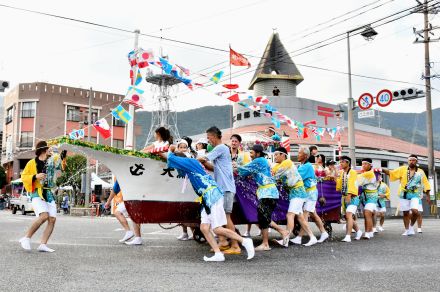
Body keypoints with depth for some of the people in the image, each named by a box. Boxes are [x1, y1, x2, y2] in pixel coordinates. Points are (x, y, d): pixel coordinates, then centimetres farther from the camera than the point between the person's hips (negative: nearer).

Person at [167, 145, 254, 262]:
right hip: (207, 198, 10)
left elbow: (171, 159, -6)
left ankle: (245, 241, -1)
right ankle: (218, 254, -2)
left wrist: (170, 151, 17)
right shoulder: (192, 163, 21)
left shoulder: (190, 162, -3)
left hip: (212, 195, -10)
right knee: (204, 228, 1)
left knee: (217, 229, -10)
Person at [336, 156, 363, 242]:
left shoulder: (352, 172, -7)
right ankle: (358, 231, 34)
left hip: (352, 198, -8)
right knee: (348, 217, 13)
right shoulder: (341, 173, 14)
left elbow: (352, 184, -18)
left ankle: (348, 236, -23)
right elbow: (339, 185, 12)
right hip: (345, 198, 8)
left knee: (349, 215, -19)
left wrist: (349, 195, -27)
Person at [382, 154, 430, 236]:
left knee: (415, 211, -20)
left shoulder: (420, 172, 4)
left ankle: (411, 226, 4)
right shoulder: (403, 169, 3)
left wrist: (427, 196, 2)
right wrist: (382, 169, -15)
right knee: (405, 213, 7)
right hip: (404, 195, 1)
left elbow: (425, 184, 6)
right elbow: (391, 173, -1)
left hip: (415, 195, -1)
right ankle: (407, 230, 21)